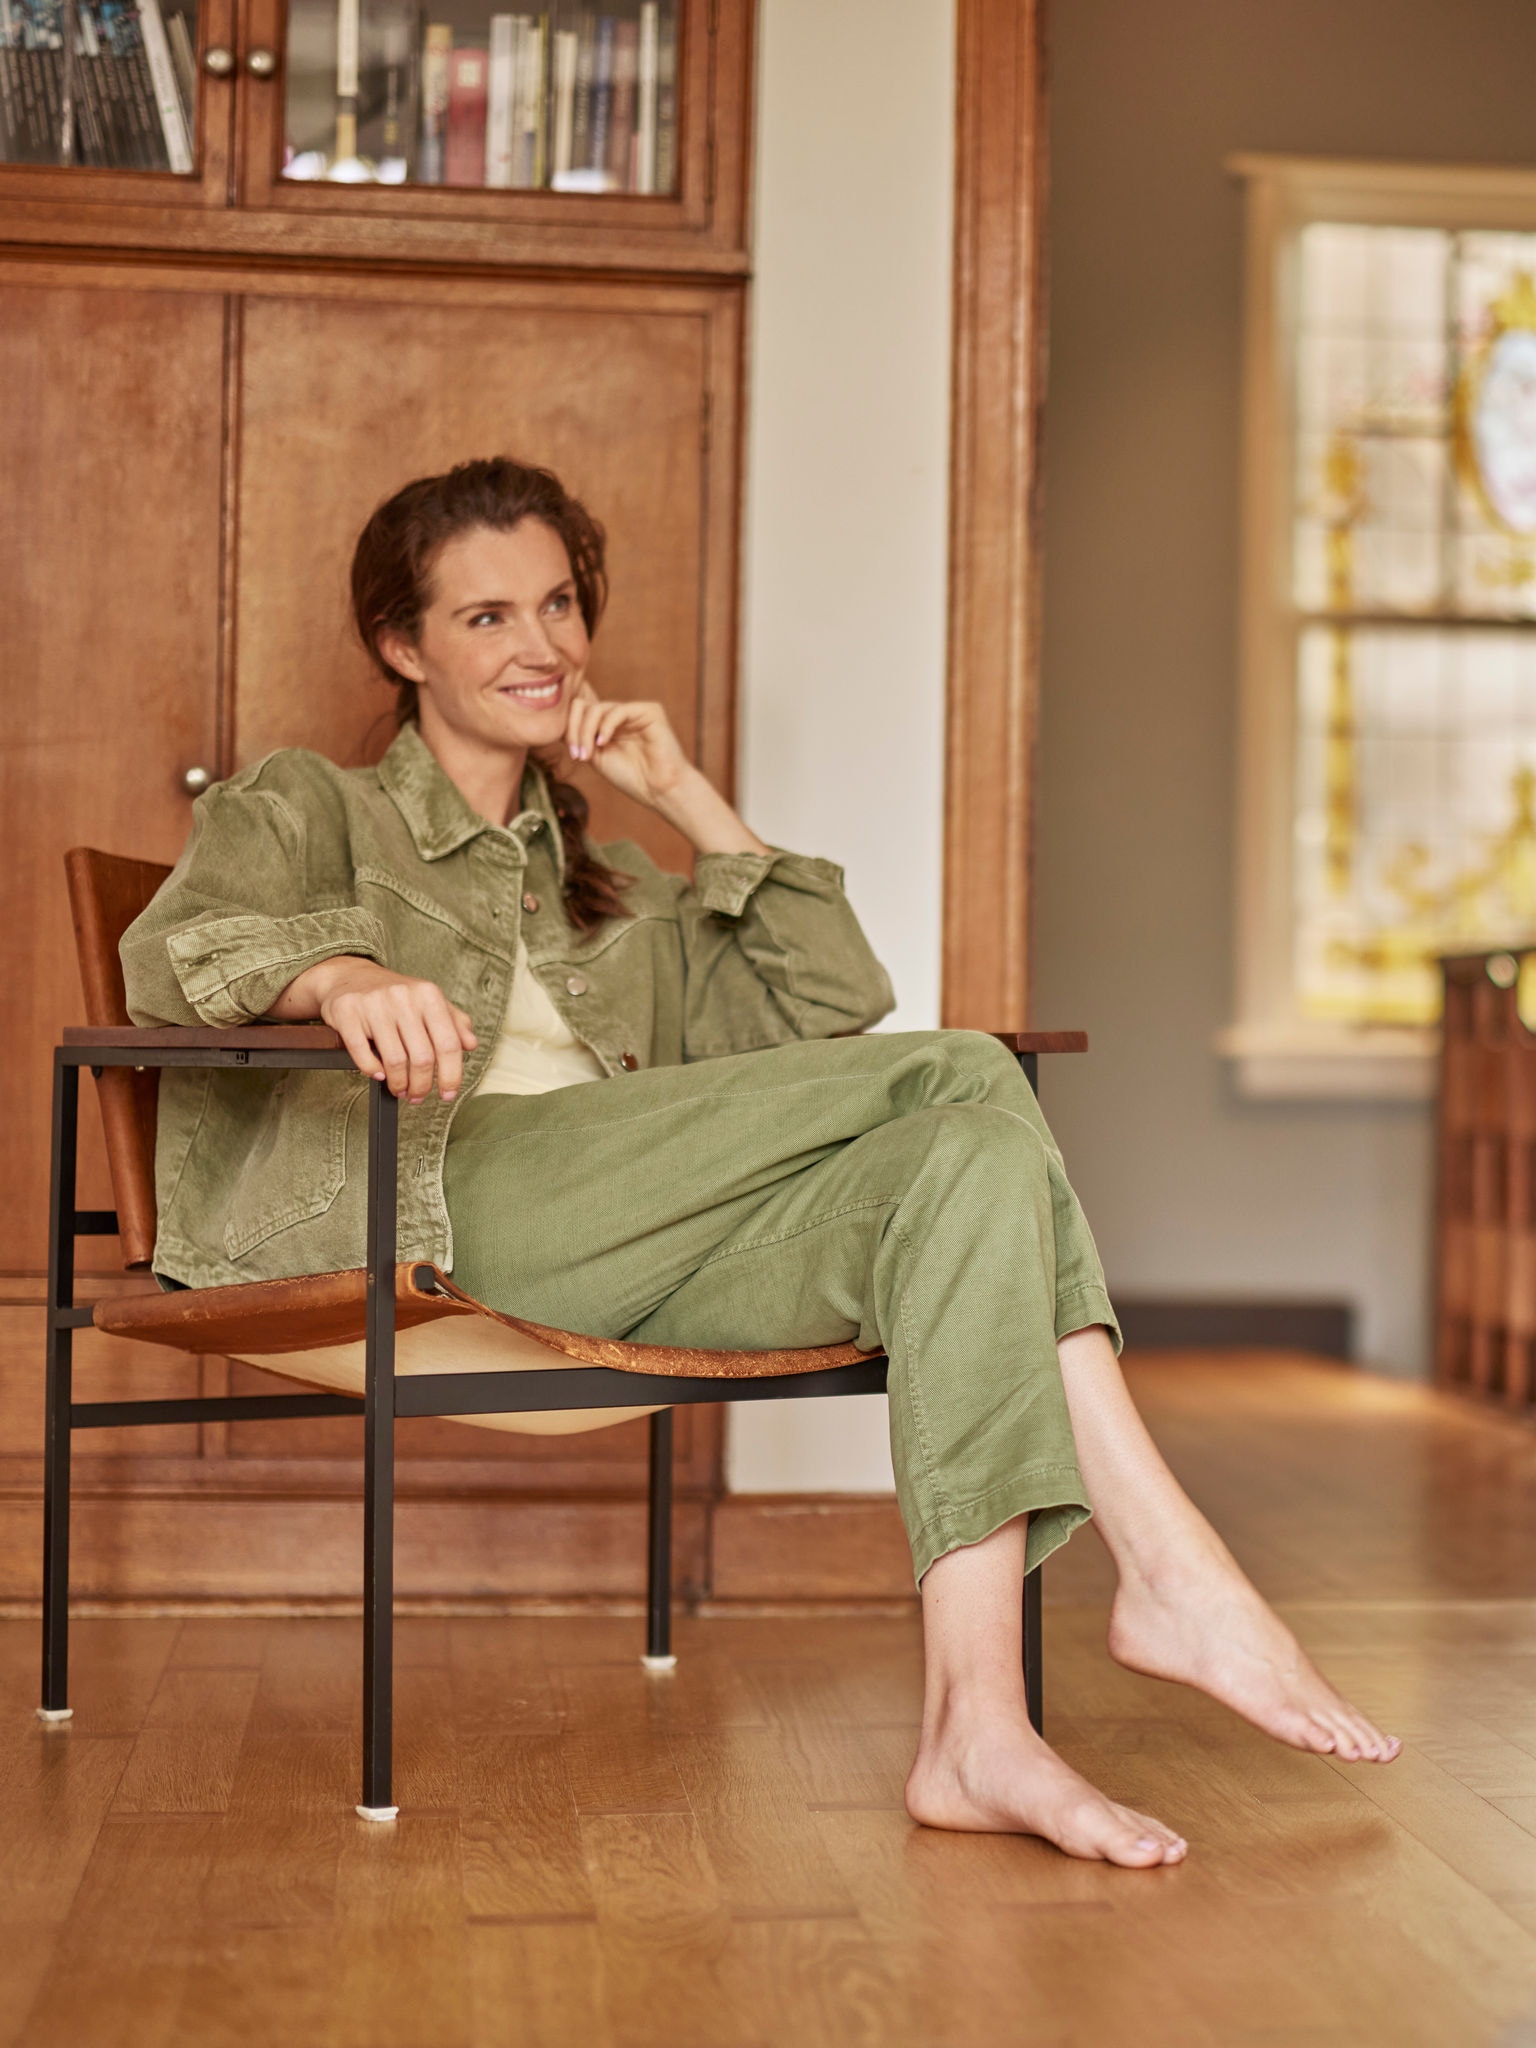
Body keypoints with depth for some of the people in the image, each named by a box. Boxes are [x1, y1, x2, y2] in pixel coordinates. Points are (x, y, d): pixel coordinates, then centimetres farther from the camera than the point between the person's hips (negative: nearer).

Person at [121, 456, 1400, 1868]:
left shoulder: (609, 892, 36)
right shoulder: (311, 807, 22)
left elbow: (836, 1001, 22)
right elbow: (174, 948, -2)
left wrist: (686, 795, 19)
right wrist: (340, 972, -25)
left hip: (645, 1249, 5)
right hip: (441, 1208, -5)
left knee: (968, 1154, -27)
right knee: (961, 1074, -21)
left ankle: (977, 1728, -38)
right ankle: (1178, 1568, -29)